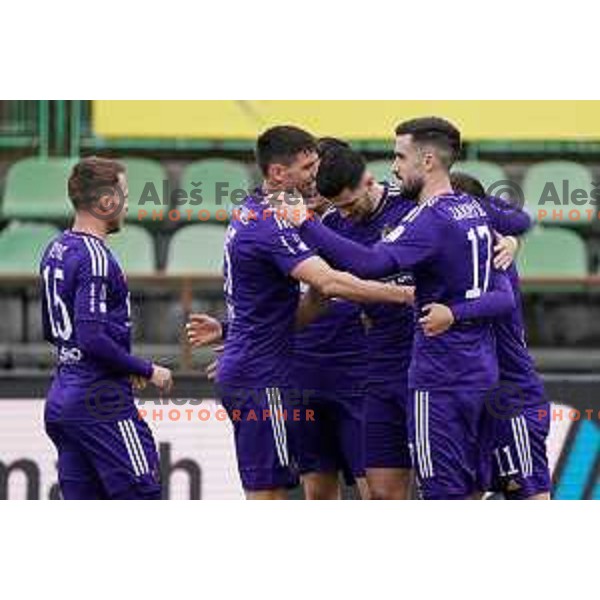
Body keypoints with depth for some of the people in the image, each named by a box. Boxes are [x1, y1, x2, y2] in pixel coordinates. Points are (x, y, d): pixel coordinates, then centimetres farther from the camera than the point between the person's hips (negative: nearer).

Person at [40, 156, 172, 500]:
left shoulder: (56, 250, 13)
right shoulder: (95, 258, -16)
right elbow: (93, 338, -24)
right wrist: (148, 371, -13)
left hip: (62, 399, 9)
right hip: (102, 403, -9)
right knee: (143, 500, -5)